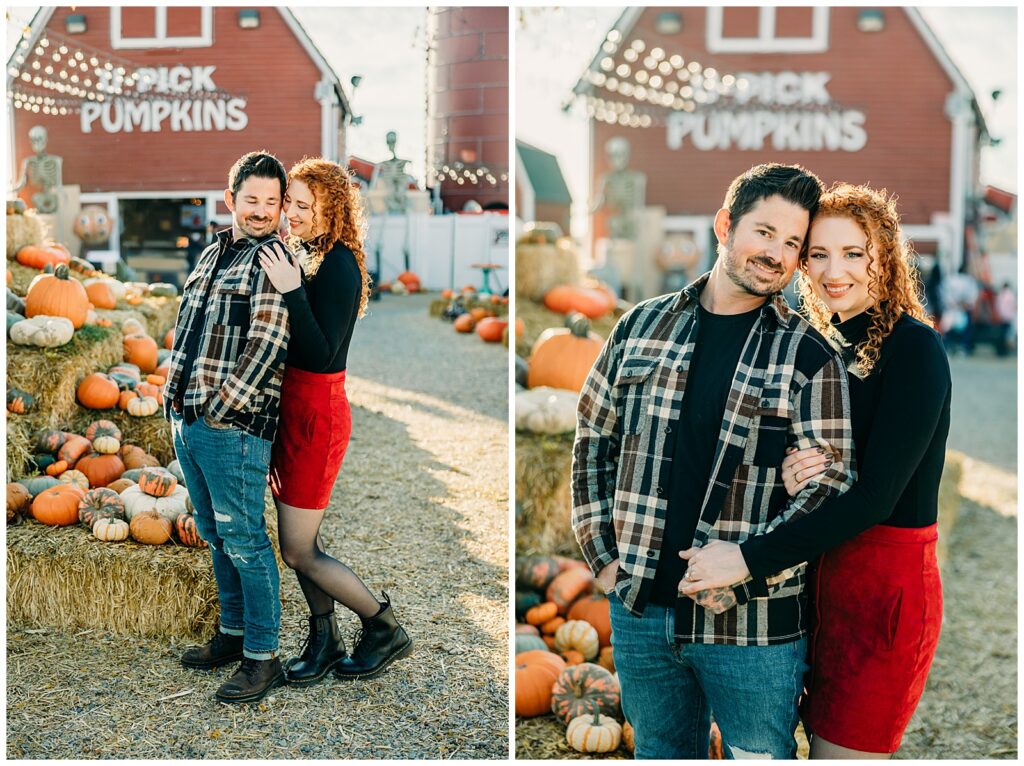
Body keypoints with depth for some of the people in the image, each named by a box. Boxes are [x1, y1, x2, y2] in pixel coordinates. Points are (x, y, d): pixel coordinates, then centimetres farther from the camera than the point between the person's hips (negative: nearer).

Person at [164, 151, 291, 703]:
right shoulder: (214, 253, 17)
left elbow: (266, 343, -15)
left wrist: (221, 407, -16)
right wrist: (174, 394, 11)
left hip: (235, 425, -8)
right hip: (186, 420, 8)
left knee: (244, 541, -4)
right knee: (215, 535, 17)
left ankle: (262, 657, 6)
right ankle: (232, 634, 31)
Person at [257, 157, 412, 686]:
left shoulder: (338, 267, -18)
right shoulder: (306, 255, 7)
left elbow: (322, 354, -25)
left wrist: (292, 291, -29)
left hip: (317, 413, -9)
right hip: (294, 406, 9)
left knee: (298, 551, -1)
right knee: (301, 542, 16)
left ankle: (385, 629, 15)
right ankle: (324, 641, 31)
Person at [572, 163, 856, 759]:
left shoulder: (810, 355, -4)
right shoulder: (643, 326, 5)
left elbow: (829, 485, -9)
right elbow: (594, 437, 11)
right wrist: (601, 551, 3)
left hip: (753, 623, -3)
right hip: (639, 608, 3)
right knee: (660, 752, 19)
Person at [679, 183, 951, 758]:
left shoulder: (914, 348, -14)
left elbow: (875, 497, -22)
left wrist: (747, 559, -22)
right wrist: (791, 477, -12)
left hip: (888, 585, -7)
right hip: (826, 576, 7)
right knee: (824, 745, 16)